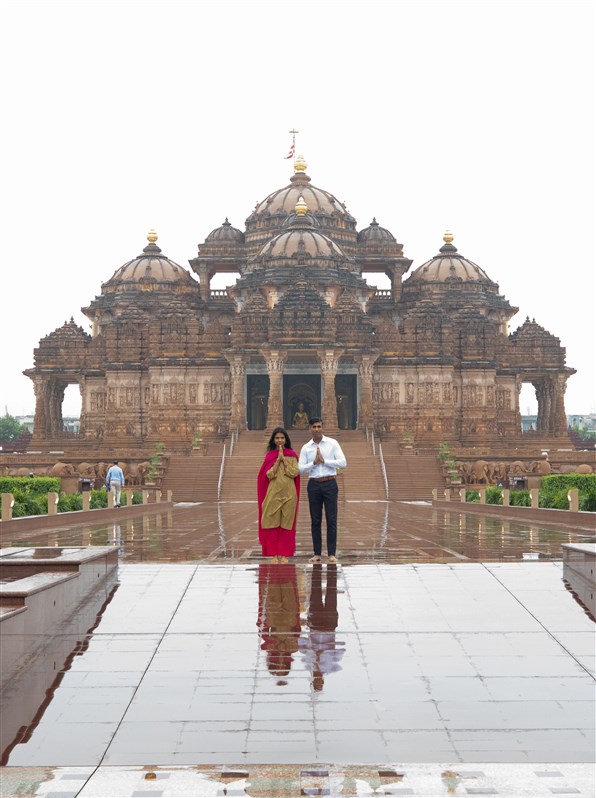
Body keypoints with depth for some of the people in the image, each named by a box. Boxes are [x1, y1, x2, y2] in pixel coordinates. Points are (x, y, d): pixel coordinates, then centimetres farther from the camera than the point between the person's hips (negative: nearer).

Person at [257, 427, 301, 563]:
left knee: (286, 524, 1)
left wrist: (284, 459, -7)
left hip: (288, 494, 0)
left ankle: (284, 554, 6)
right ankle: (274, 554, 3)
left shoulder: (292, 455, 6)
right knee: (272, 523, -2)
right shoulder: (269, 455, 7)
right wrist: (278, 459, -8)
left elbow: (294, 473, -6)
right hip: (273, 494, 0)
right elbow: (269, 474, -4)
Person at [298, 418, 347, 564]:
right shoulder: (306, 448, 6)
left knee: (331, 520, -4)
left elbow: (343, 463, -7)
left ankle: (332, 554, -1)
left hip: (329, 483, -2)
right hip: (314, 484, 2)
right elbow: (300, 468, 0)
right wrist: (314, 463, -14)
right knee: (315, 520, 5)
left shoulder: (332, 443, 1)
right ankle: (317, 553, 10)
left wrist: (324, 460, -12)